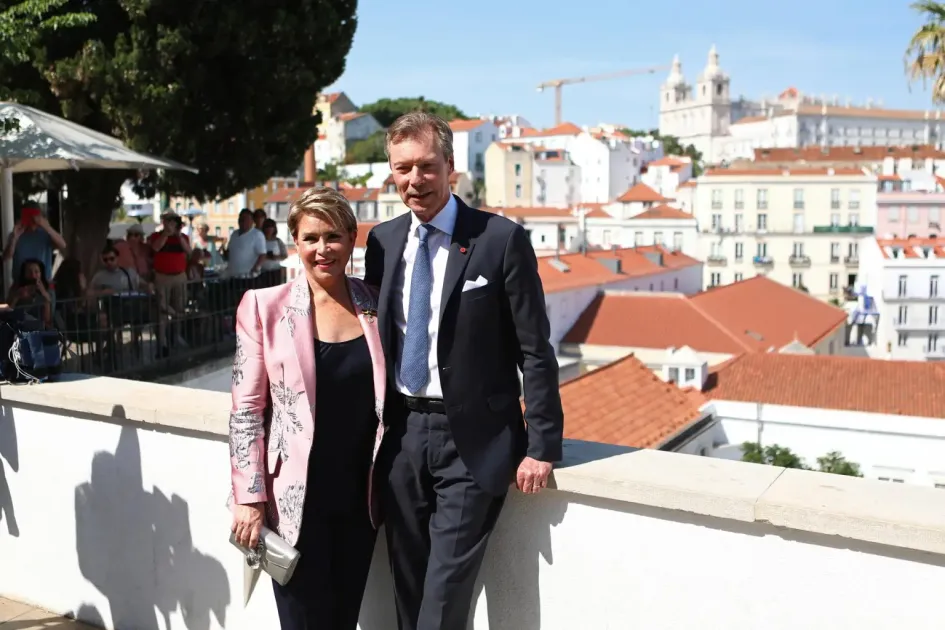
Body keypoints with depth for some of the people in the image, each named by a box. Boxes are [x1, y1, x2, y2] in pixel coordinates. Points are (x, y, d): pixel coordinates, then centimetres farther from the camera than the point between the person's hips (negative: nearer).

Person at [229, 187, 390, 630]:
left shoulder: (375, 306, 3)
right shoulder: (264, 306, -5)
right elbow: (246, 409, -5)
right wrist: (249, 498, -9)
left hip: (358, 499, 3)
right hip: (295, 500, -3)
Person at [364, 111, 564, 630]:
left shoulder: (501, 238, -9)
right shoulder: (383, 240, 6)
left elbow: (535, 350, -8)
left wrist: (542, 446, -10)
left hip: (473, 438, -5)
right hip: (402, 434, 5)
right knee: (408, 587, 14)